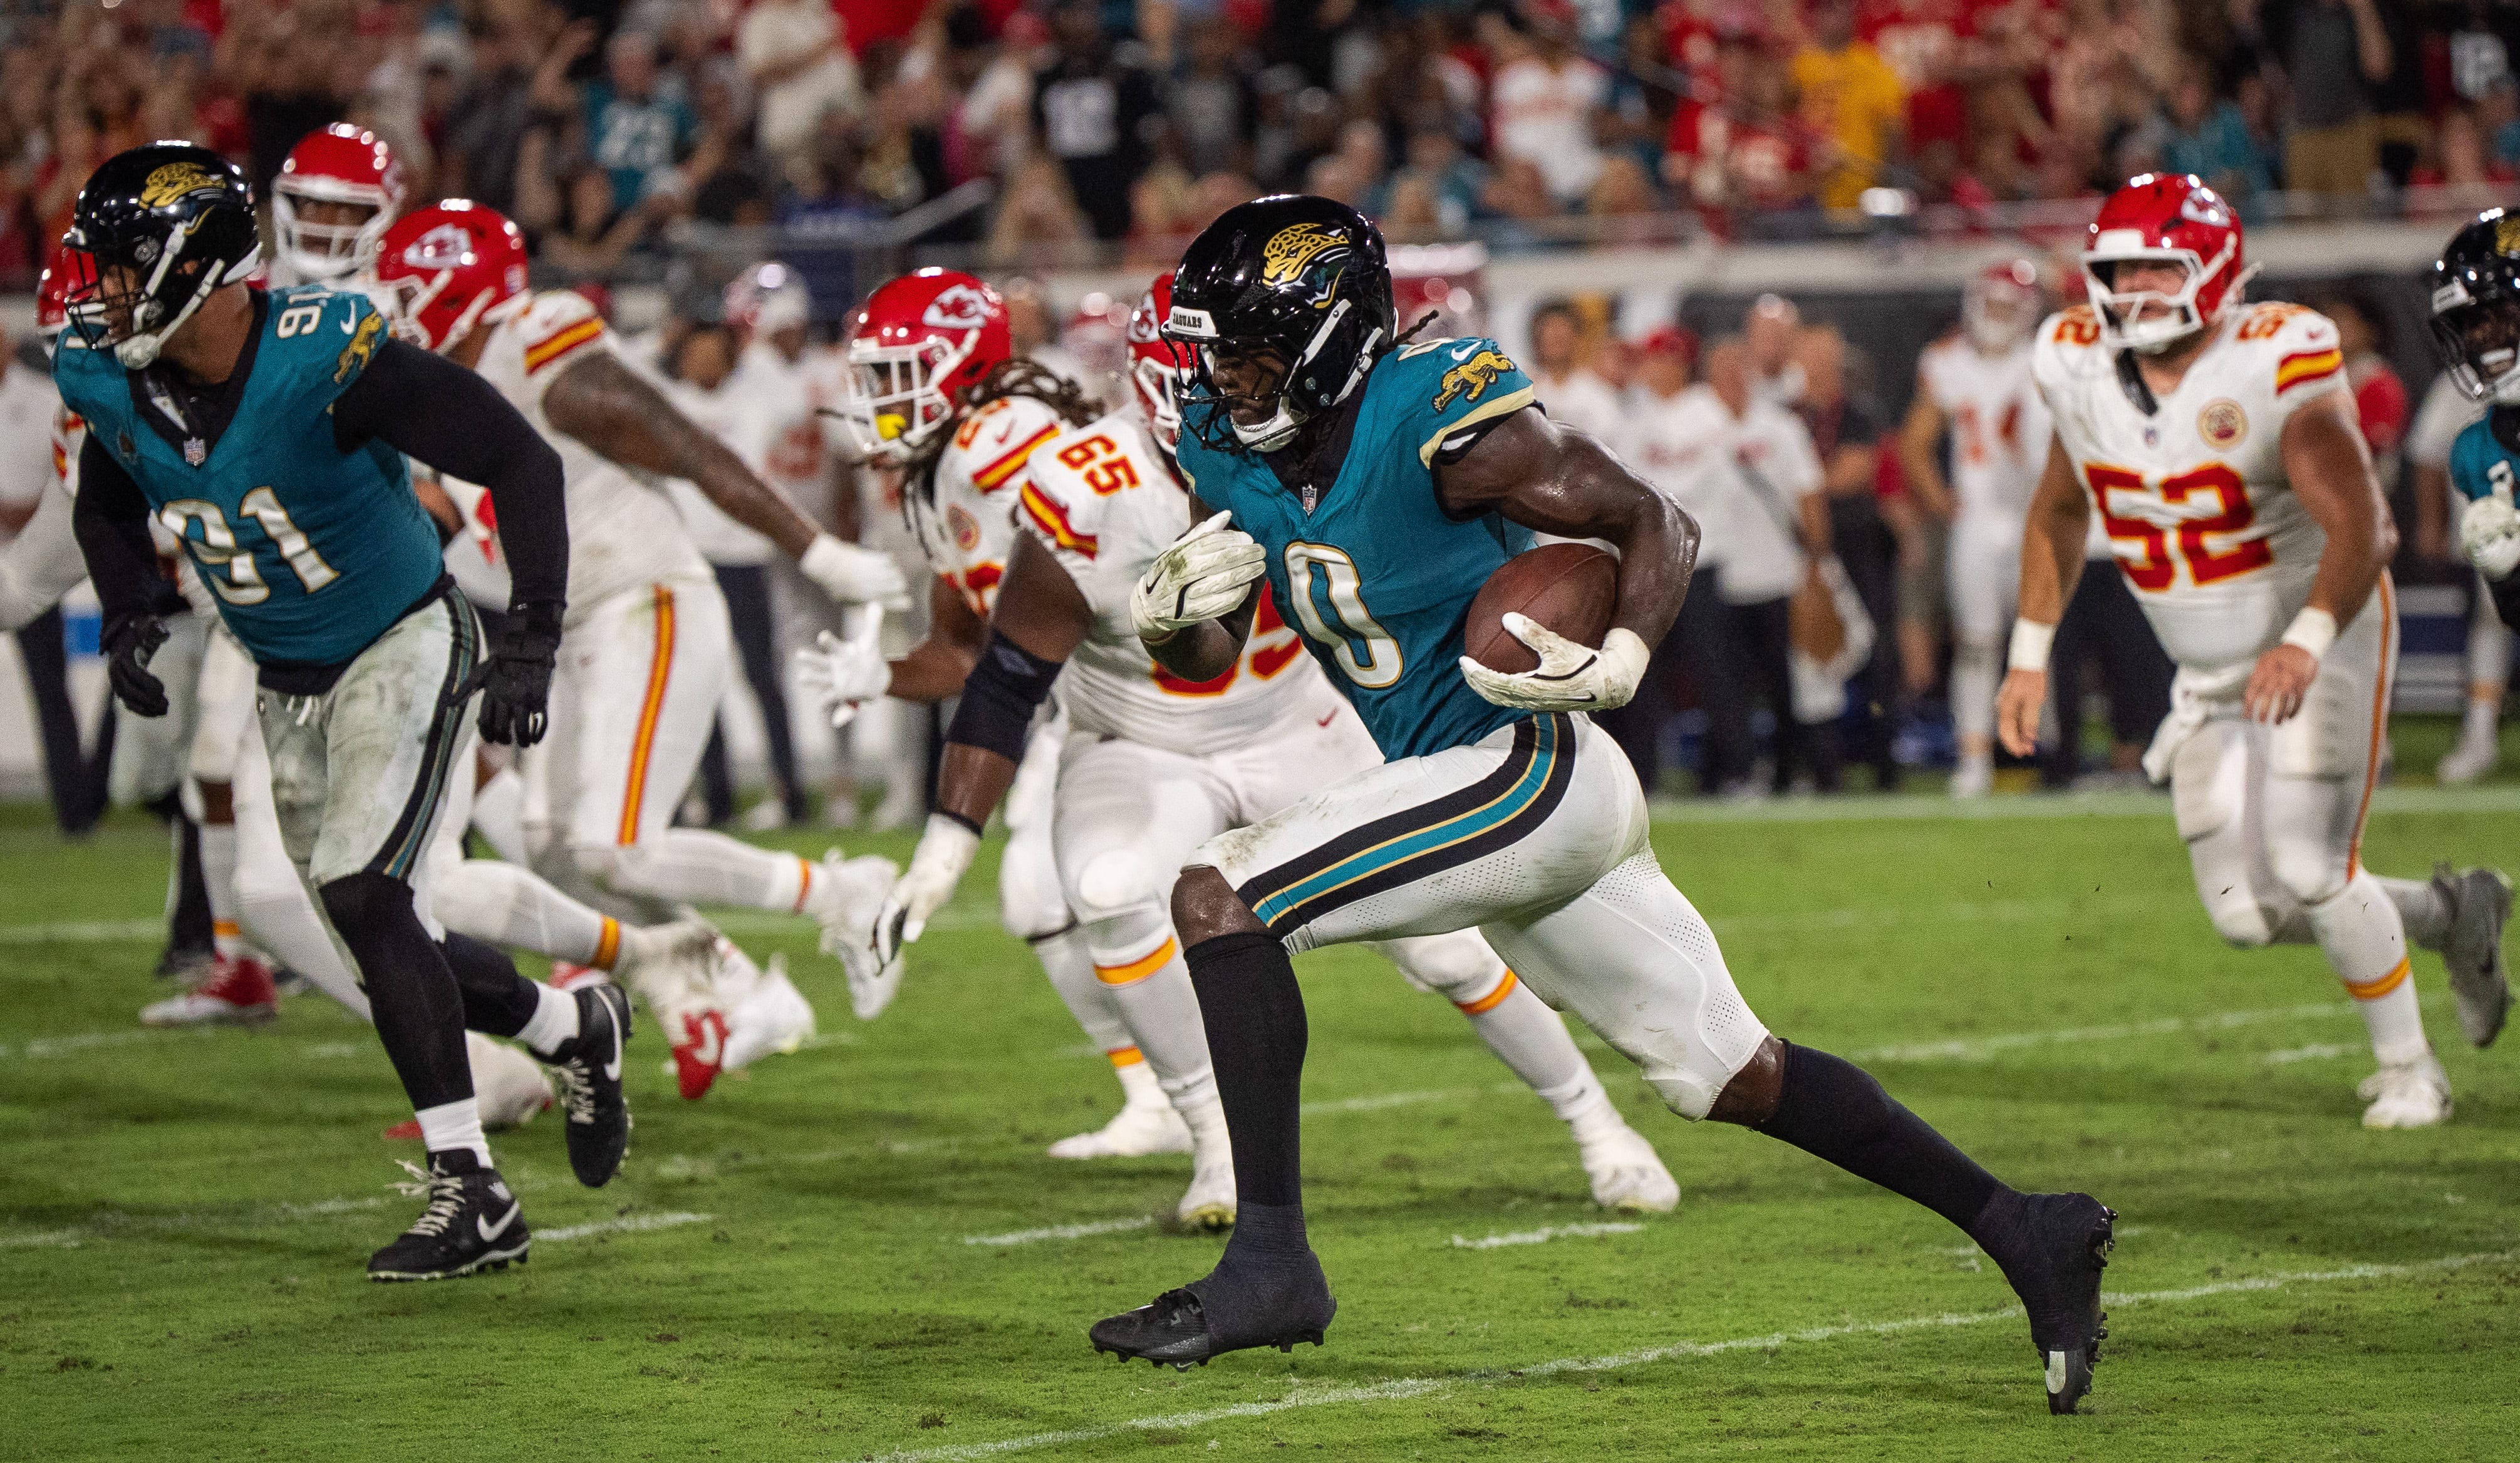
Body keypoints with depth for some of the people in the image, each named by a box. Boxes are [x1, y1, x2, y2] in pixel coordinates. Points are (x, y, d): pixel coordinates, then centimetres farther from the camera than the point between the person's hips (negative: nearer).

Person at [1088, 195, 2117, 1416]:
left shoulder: (1437, 422, -18)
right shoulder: (1235, 453, 6)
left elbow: (1654, 521, -12)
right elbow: (1211, 658, 12)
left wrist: (1618, 662, -29)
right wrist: (1169, 614, -10)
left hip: (1527, 771, -9)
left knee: (1219, 897, -17)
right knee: (1734, 1077, 13)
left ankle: (1270, 1259, -17)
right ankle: (2022, 1233, 19)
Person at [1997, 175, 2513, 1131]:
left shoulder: (2276, 365, -23)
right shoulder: (2080, 369, -5)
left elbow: (2357, 529, -29)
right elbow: (2058, 513, 13)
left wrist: (2306, 643, -42)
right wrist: (2030, 654, 10)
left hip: (2321, 640, -6)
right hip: (2209, 679, 6)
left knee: (2310, 869, -17)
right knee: (2249, 914, 0)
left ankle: (2408, 1070, 5)